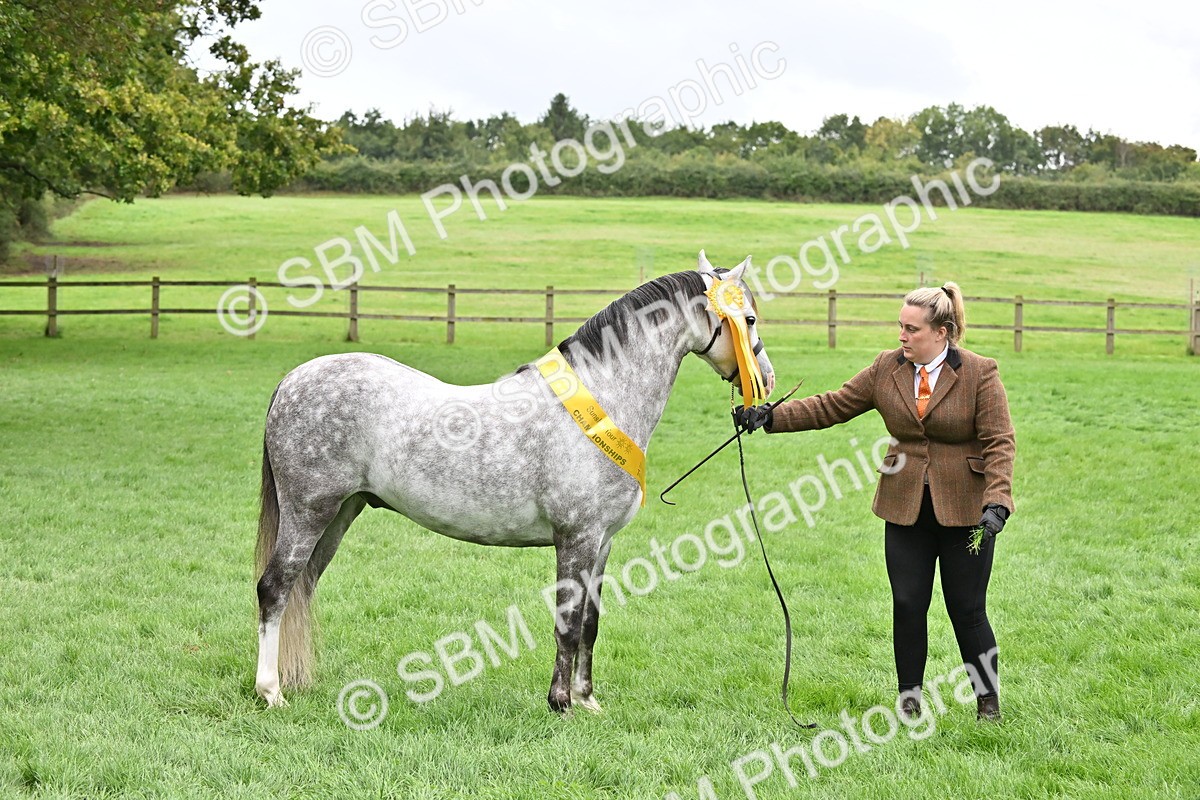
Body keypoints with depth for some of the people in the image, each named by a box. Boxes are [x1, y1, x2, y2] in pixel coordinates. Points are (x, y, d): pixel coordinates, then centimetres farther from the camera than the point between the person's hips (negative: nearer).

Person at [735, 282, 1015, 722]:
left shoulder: (980, 373, -8)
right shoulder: (887, 368, 3)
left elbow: (999, 441, -12)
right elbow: (833, 406, 6)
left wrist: (997, 501, -24)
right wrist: (772, 416, -4)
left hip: (965, 510, -4)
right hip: (905, 509, 4)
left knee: (967, 610, 2)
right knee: (908, 606, 4)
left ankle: (988, 701, 19)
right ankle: (909, 699, 19)